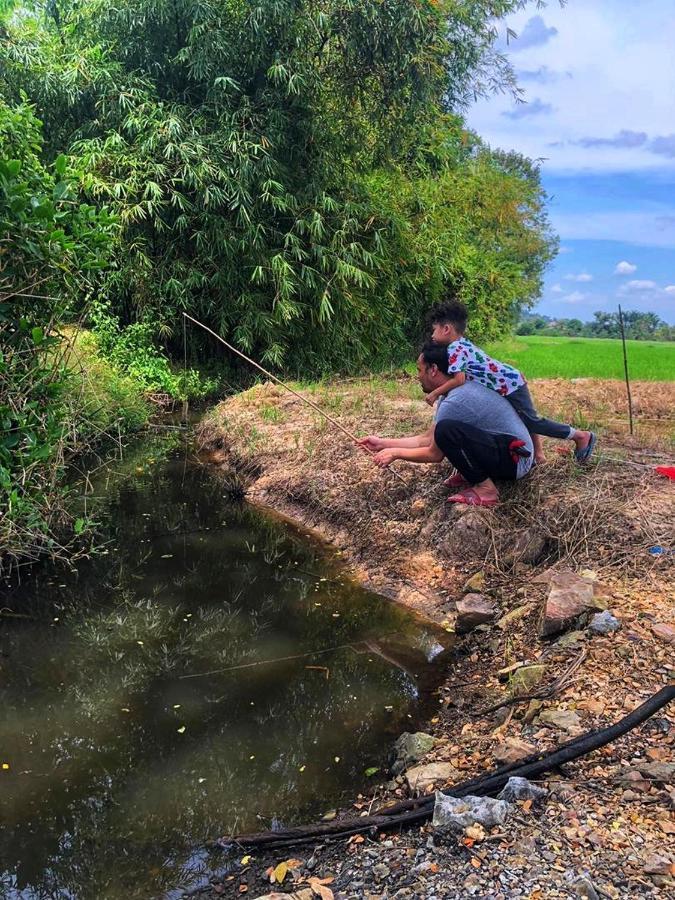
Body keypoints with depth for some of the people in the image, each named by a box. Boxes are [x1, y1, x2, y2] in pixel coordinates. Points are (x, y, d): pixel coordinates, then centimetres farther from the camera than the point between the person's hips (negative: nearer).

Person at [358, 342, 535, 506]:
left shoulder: (454, 400, -22)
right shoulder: (455, 391, 8)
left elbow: (435, 454, -13)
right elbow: (427, 439, 14)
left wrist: (395, 453, -1)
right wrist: (383, 443, 14)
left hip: (515, 458, -10)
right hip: (501, 448, 10)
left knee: (446, 431, -29)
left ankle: (485, 489, -15)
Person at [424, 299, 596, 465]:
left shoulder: (455, 349, -19)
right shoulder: (462, 343, 12)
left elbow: (459, 379, -31)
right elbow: (466, 377, 16)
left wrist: (435, 393, -21)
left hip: (509, 385, -10)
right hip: (510, 381, 10)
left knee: (532, 421, -1)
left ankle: (582, 436, 9)